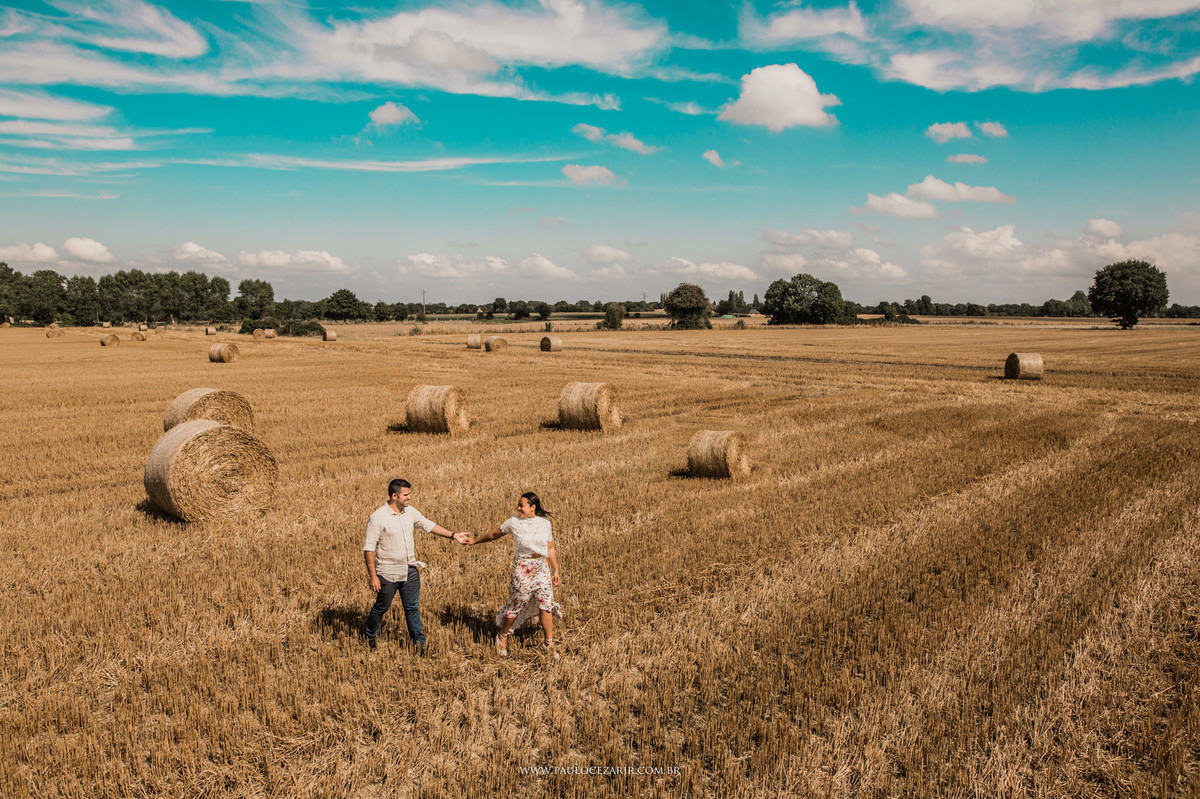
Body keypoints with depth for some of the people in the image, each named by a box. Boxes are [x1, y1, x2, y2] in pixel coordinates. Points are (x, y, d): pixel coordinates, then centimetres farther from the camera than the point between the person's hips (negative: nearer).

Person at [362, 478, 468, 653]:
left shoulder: (410, 512, 1)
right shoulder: (378, 518, -18)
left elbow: (429, 525, 14)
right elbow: (368, 548, -16)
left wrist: (453, 535, 9)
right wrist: (372, 576, -18)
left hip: (410, 570, 5)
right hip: (388, 573, -5)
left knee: (412, 607, 10)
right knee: (381, 607, 12)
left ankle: (420, 642, 19)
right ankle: (369, 636, 37)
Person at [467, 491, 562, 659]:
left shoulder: (545, 523, 2)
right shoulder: (514, 522, -5)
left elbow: (550, 549, 9)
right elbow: (494, 534, 9)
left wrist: (556, 570, 12)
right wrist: (475, 541, 16)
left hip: (542, 568, 3)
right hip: (522, 569, -3)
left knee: (546, 606, 2)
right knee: (516, 605, 4)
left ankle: (549, 643, 15)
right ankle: (502, 636, 29)